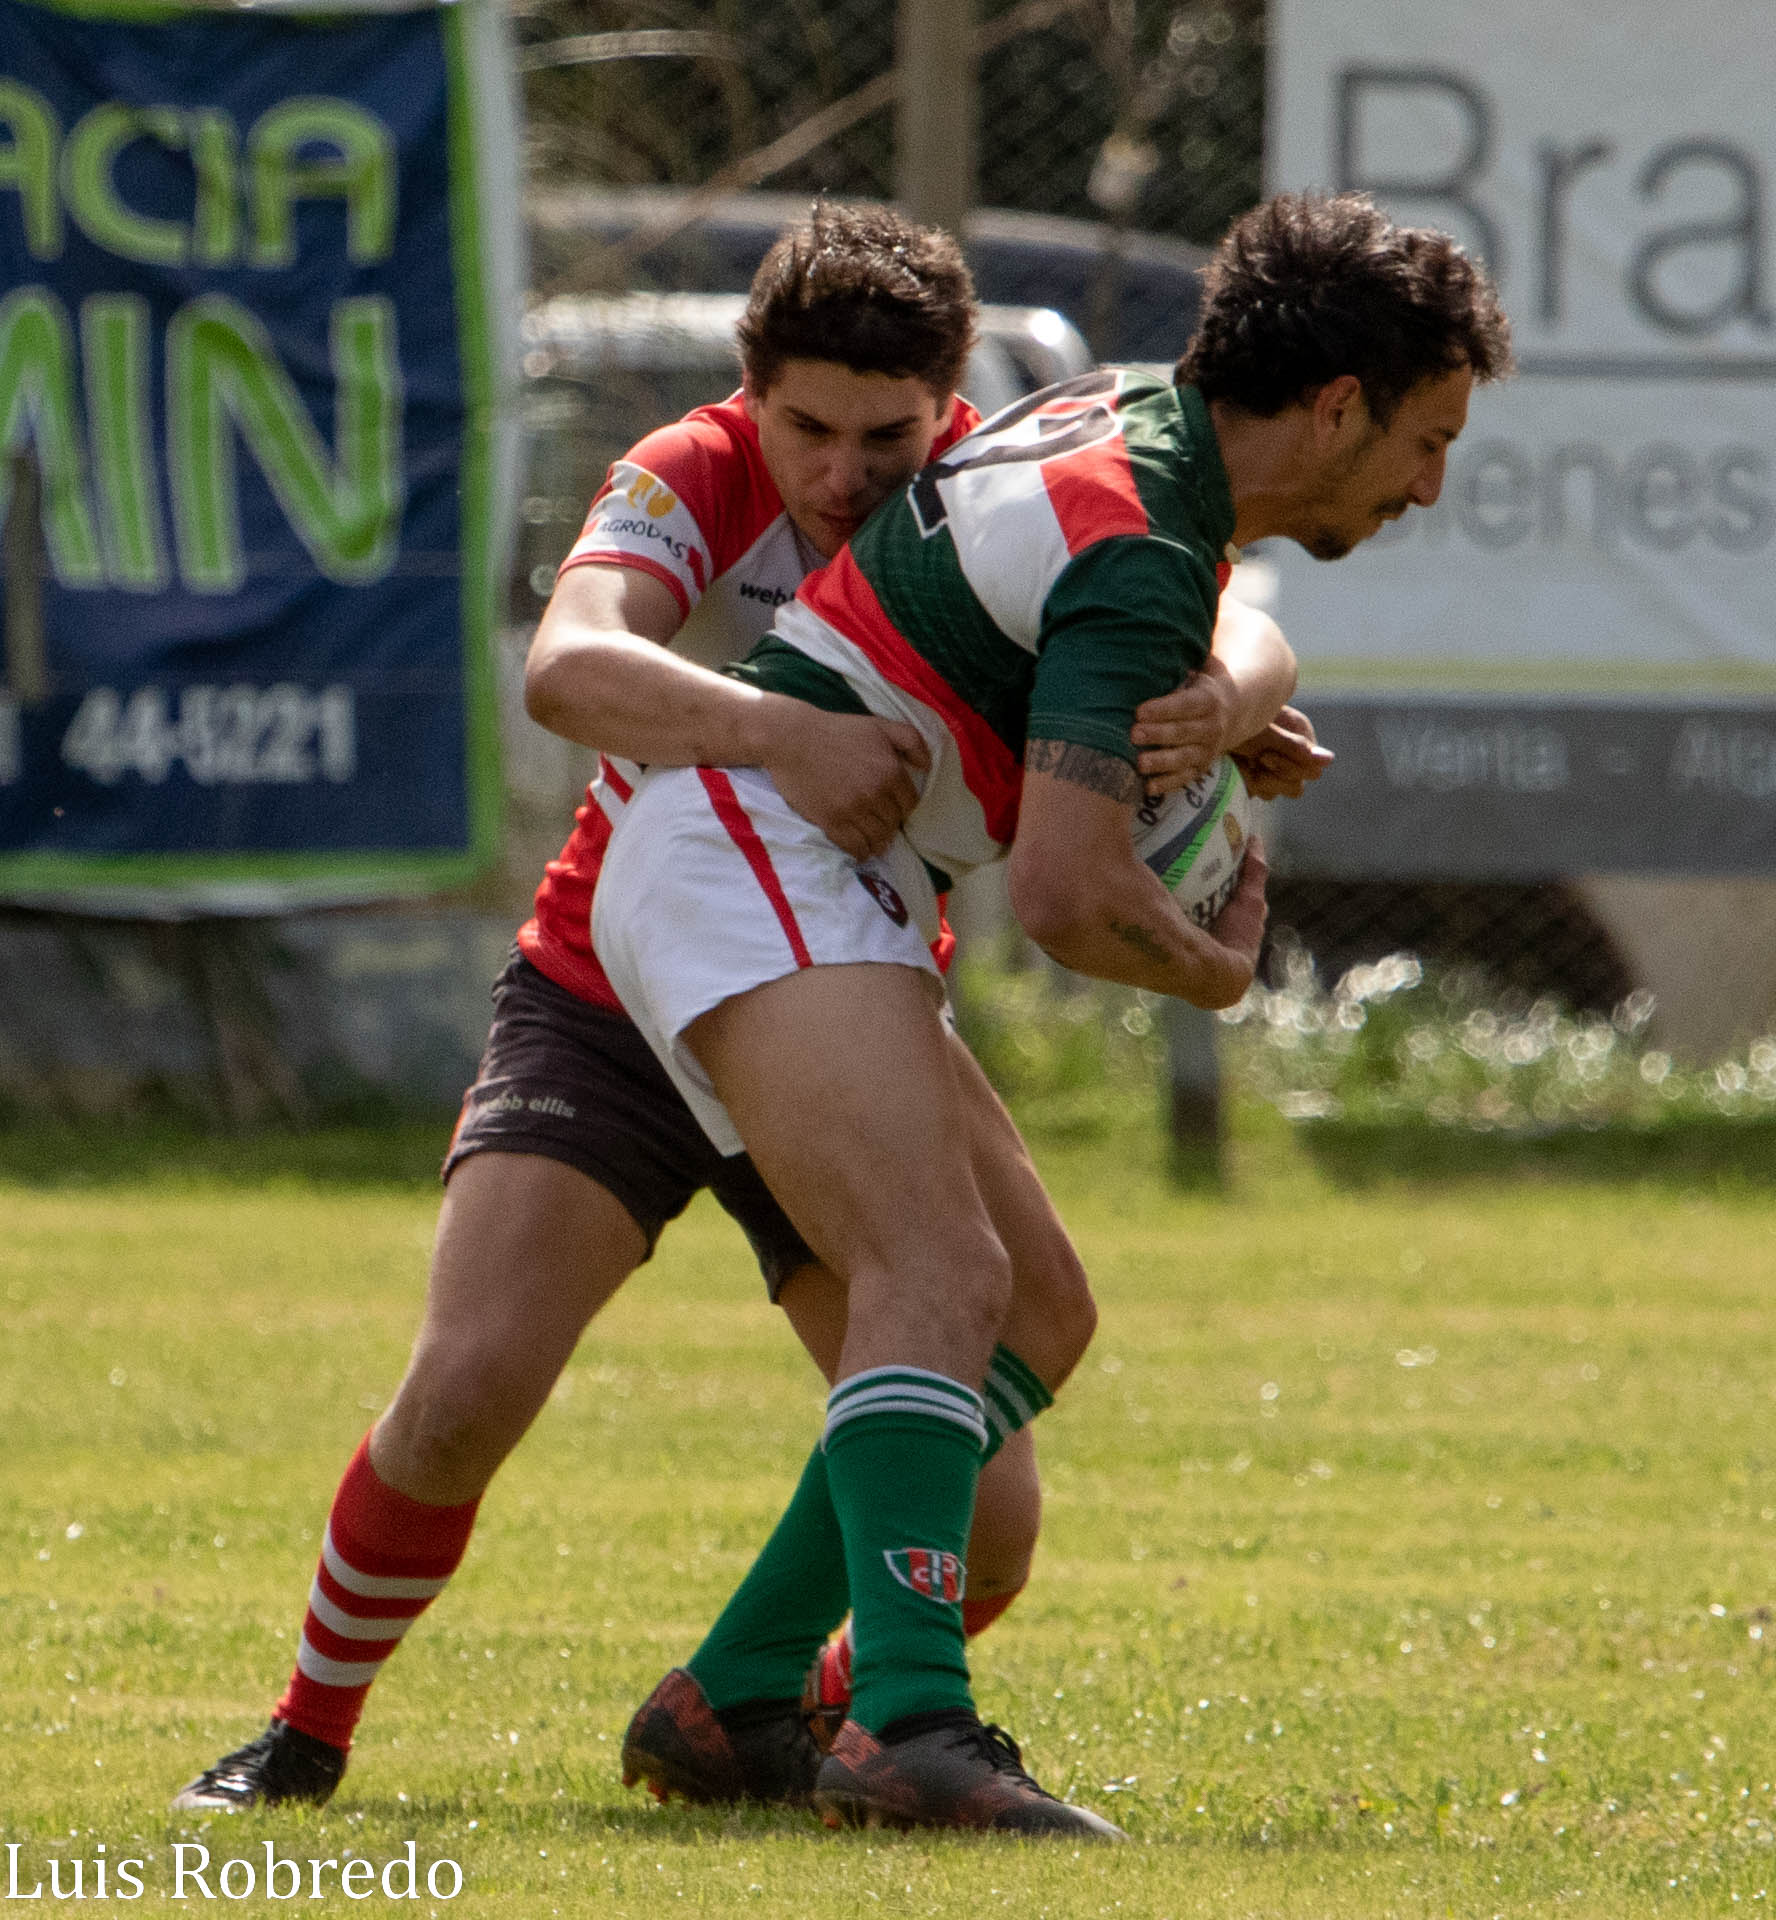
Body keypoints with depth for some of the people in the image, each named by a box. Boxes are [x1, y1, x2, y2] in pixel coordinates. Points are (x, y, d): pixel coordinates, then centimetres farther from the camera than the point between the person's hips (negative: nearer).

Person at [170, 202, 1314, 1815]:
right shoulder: (691, 483, -18)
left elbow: (1238, 632, -22)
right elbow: (567, 669, -37)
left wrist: (1219, 697, -47)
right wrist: (782, 732, -55)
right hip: (610, 1000, -2)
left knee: (980, 1523, -8)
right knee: (470, 1385, -22)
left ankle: (796, 1725, 23)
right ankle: (309, 1730, 3)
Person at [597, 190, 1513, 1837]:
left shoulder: (1141, 410, 12)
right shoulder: (1138, 558, -19)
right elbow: (1065, 897, -26)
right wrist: (1217, 971, -6)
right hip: (751, 854, -11)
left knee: (1026, 1324, 9)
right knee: (940, 1278, -28)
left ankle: (732, 1700, 10)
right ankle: (911, 1725, -42)